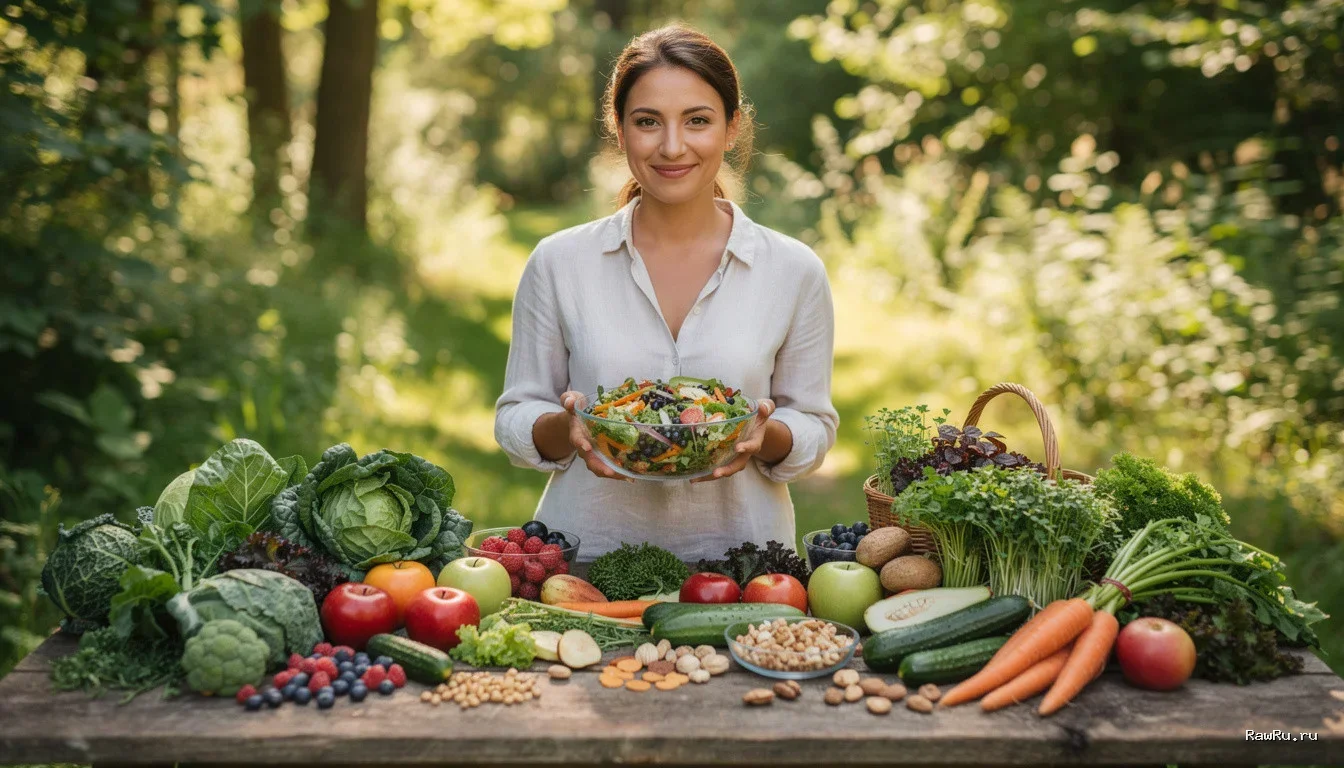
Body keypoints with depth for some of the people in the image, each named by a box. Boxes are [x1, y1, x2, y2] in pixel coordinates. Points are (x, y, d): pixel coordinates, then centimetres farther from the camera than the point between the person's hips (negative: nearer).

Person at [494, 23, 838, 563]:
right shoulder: (559, 263, 2)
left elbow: (814, 428, 9)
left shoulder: (794, 271, 2)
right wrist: (565, 427, -12)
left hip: (738, 553, 0)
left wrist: (768, 436, -11)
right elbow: (515, 419, 8)